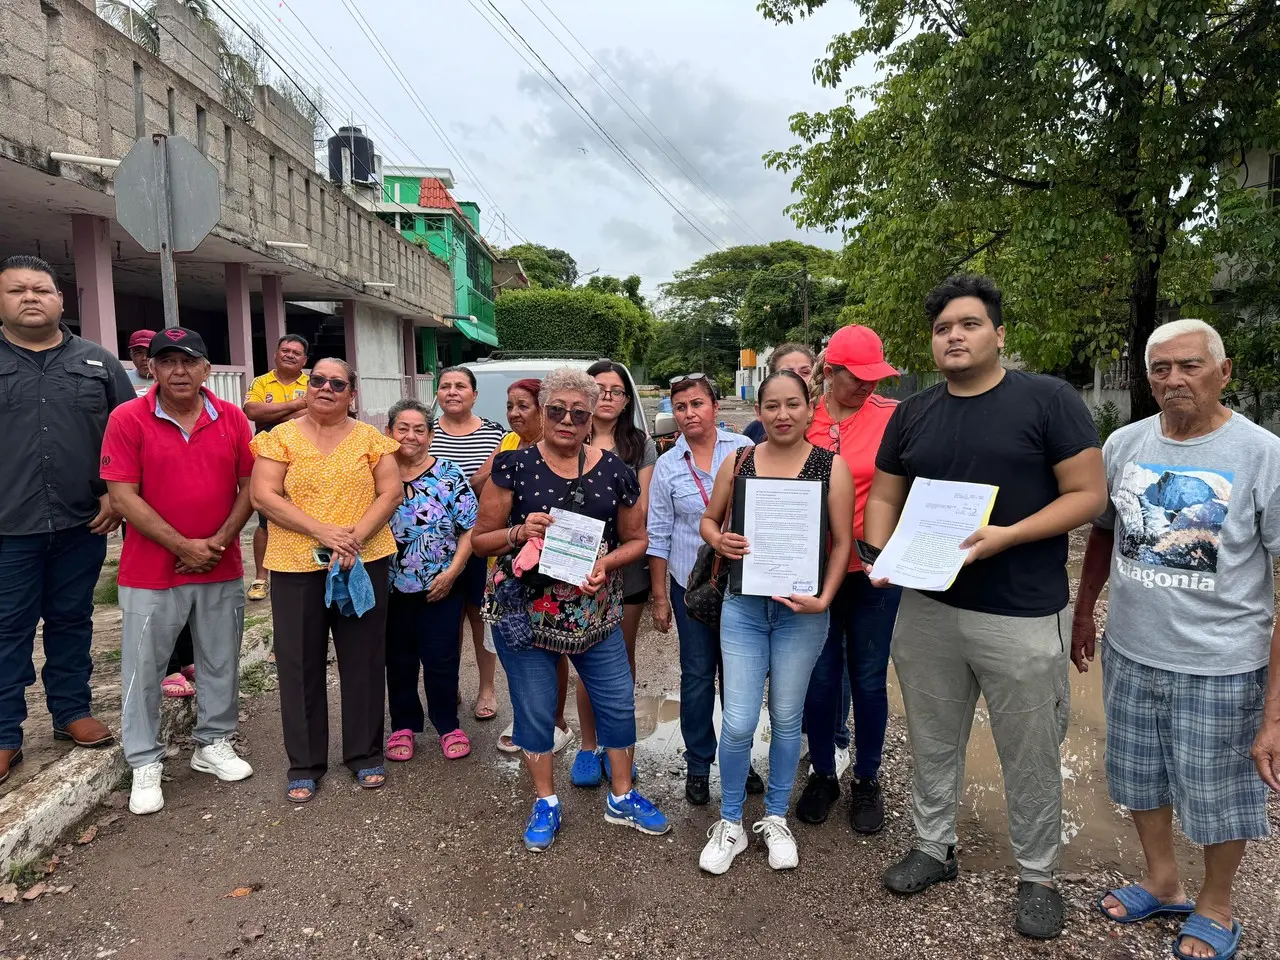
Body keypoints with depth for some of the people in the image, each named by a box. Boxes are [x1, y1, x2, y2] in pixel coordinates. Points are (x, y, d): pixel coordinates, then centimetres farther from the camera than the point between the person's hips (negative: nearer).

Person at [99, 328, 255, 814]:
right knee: (143, 669, 7)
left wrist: (219, 542, -8)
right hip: (151, 570, -2)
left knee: (221, 663, 13)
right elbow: (123, 496, -11)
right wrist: (183, 546, -14)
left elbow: (249, 485, 3)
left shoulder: (231, 418, 0)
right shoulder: (127, 418, -8)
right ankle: (145, 764, 22)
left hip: (222, 569, 3)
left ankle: (213, 744, 30)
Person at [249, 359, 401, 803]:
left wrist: (357, 535, -15)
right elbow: (264, 496, -6)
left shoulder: (370, 438, 5)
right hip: (296, 565, 0)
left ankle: (365, 754, 24)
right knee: (300, 664, 7)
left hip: (366, 563, 1)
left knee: (363, 659, 8)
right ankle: (305, 764, 22)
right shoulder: (280, 437, 3)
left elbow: (391, 492, 0)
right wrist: (323, 532, -17)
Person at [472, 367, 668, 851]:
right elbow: (479, 538, -1)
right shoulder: (514, 465, -5)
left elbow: (635, 538, 9)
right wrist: (519, 532, -21)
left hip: (594, 610, 2)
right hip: (525, 611, -2)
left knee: (618, 702, 9)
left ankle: (622, 797, 32)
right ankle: (545, 802, 31)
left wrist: (607, 562, -11)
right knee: (535, 709, 9)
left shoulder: (614, 470, 1)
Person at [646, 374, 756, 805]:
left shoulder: (743, 448, -3)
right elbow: (658, 535, 2)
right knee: (697, 675, 8)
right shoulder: (667, 465, -1)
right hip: (690, 583, 0)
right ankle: (698, 766, 25)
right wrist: (659, 597, 3)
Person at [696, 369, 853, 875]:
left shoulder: (831, 465, -4)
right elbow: (709, 519, 12)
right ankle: (730, 823, 23)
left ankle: (776, 819, 34)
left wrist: (823, 599, -14)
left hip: (801, 610, -1)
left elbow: (842, 542, -4)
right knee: (738, 721, 1)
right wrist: (719, 541, -10)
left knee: (786, 718, 13)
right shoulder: (738, 462, 2)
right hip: (743, 606, 1)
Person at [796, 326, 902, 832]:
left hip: (874, 570, 0)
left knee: (868, 678, 11)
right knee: (819, 677, 11)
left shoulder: (893, 416, -6)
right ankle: (822, 773, 32)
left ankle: (867, 779, 31)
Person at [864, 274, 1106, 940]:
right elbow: (884, 497, 11)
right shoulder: (912, 414, 7)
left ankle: (1038, 876, 31)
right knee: (933, 741, 17)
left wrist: (1006, 536, -21)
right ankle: (933, 847, 36)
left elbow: (1089, 494, -9)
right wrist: (883, 556, -8)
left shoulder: (1048, 399, -6)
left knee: (1029, 754, 11)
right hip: (926, 609, 4)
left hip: (1023, 616, -4)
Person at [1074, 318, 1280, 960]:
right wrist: (1083, 613, 16)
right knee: (1140, 777, 20)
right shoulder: (1123, 445, -2)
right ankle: (1163, 884, 45)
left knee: (1219, 795, 14)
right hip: (1129, 654, 4)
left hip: (1222, 667, -4)